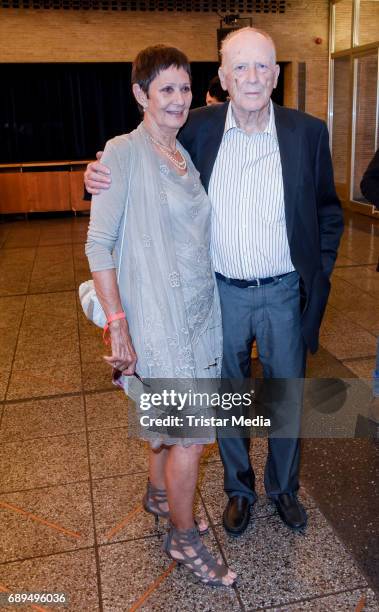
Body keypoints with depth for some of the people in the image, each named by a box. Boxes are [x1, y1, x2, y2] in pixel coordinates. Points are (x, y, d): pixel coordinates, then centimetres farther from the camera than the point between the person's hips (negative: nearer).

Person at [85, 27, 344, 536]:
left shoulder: (308, 132, -6)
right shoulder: (199, 128, -5)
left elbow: (329, 212, 5)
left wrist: (319, 275, -1)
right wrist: (102, 175, -12)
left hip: (285, 294, 0)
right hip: (222, 293, 1)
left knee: (287, 398, 16)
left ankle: (284, 487, 42)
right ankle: (239, 488, 41)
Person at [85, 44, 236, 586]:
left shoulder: (188, 154, 9)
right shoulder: (123, 154, -12)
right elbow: (98, 245, -14)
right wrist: (118, 325, -18)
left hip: (199, 311, 7)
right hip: (157, 317, -7)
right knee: (190, 436, 0)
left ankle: (158, 495, 46)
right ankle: (184, 540, 24)